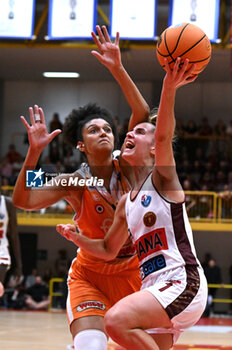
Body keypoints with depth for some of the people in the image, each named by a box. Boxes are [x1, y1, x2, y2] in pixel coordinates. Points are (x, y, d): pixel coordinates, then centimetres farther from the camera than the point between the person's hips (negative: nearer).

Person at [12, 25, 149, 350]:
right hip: (89, 275, -3)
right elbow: (23, 200, -24)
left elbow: (142, 115, -19)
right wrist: (34, 152, -35)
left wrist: (117, 69, -29)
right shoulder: (75, 183, -12)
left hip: (132, 273, 3)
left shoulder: (126, 167, -7)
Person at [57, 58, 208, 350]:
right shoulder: (126, 202, 20)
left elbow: (164, 136, -20)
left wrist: (169, 88, -35)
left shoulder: (162, 178, -1)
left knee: (117, 320, -29)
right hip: (154, 288, 9)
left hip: (183, 283, -9)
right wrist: (77, 238, 14)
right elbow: (108, 249, 30)